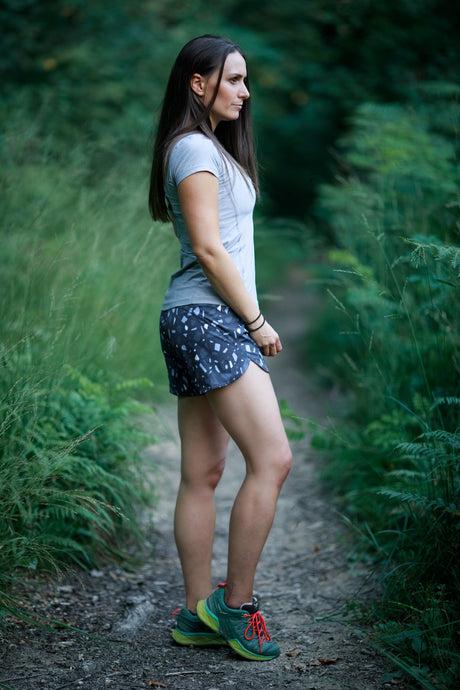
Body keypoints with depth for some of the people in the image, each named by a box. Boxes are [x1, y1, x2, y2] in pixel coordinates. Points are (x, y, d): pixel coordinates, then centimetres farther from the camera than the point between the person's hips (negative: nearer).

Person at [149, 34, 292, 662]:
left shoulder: (212, 148, 22)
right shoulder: (195, 149, -8)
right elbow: (208, 248, -15)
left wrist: (247, 320, 13)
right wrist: (256, 321, -10)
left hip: (198, 322, 10)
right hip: (208, 316, -10)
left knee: (203, 473, 8)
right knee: (272, 459, -12)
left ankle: (198, 615, 12)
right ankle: (235, 604, -4)